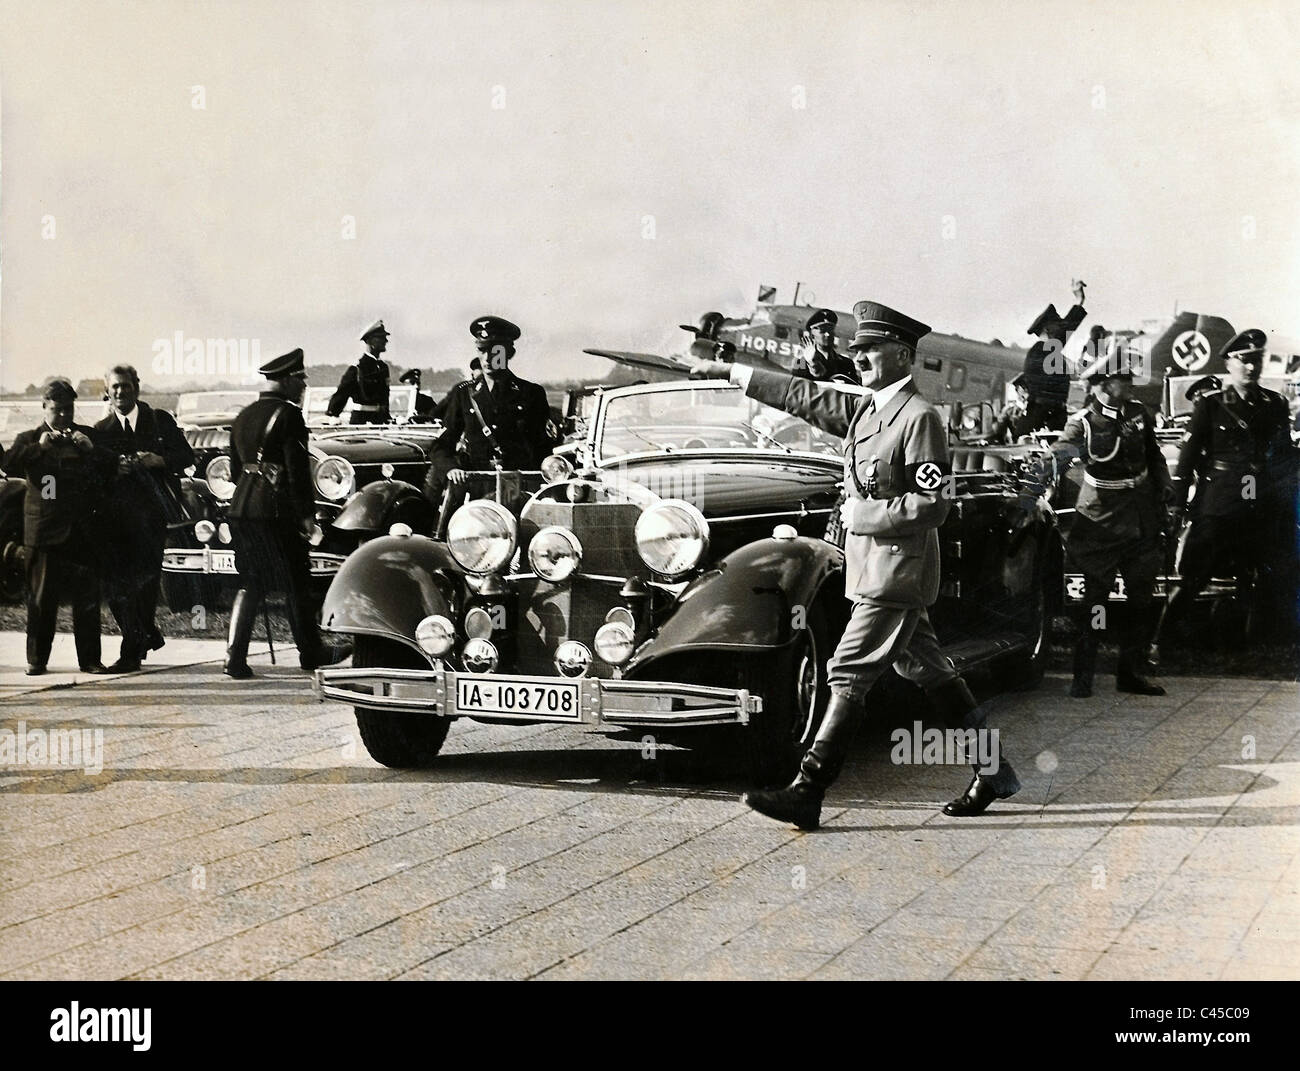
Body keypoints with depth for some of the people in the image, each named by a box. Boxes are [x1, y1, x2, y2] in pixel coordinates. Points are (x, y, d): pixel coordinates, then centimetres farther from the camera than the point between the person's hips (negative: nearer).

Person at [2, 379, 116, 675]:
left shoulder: (88, 436, 15)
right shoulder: (30, 439, 11)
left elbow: (113, 468, 8)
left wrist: (91, 449, -7)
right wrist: (39, 446, -16)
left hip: (82, 530, 1)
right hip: (45, 529, -1)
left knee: (87, 598, -2)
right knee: (41, 598, -1)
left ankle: (89, 658, 2)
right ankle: (36, 659, 5)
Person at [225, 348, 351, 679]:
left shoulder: (243, 415, 14)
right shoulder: (288, 415, -11)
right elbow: (298, 469, -15)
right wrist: (307, 514, -11)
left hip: (241, 506, 7)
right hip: (276, 509, -7)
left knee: (249, 583, 10)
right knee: (296, 583, 6)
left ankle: (235, 656, 0)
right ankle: (311, 651, 17)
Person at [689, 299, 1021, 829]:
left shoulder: (919, 416, -13)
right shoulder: (864, 409, 13)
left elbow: (932, 506, -18)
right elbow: (803, 396, 19)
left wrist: (862, 513, -15)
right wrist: (730, 371, 20)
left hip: (897, 572, -9)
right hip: (873, 568, 9)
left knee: (849, 676, -10)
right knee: (930, 671, 13)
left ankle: (806, 794, -10)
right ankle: (992, 771, 21)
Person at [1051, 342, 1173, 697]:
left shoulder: (1140, 414, 6)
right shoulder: (1084, 422, -9)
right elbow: (1058, 453, -22)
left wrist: (1164, 484, 6)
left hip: (1142, 520, 5)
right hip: (1101, 522, -5)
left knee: (1143, 599, 7)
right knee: (1095, 598, -6)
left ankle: (1130, 673, 18)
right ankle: (1082, 677, 2)